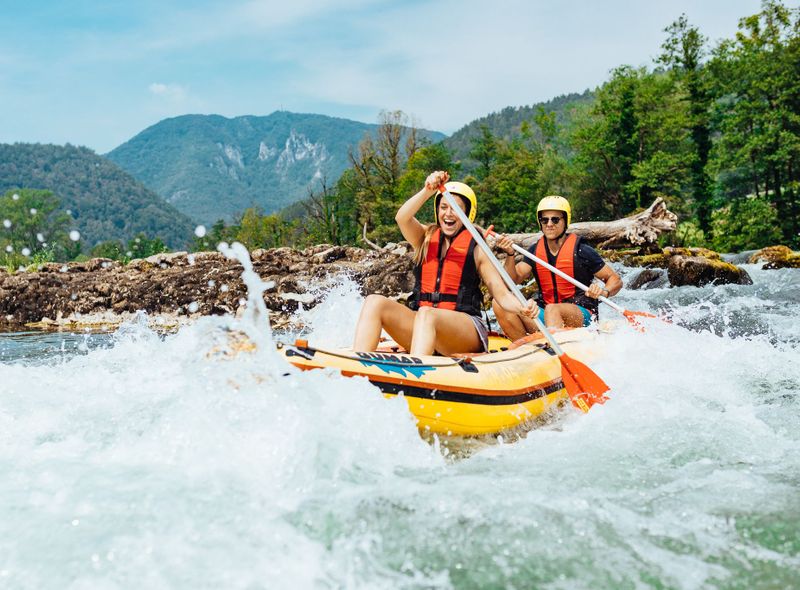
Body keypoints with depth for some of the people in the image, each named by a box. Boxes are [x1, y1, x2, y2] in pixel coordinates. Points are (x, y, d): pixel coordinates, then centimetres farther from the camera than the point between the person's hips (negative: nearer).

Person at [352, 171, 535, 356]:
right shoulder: (425, 238, 15)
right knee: (375, 302, -21)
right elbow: (402, 218, -7)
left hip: (466, 329, -3)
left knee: (426, 314, -36)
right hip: (422, 323, 4)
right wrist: (427, 191, -21)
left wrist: (522, 308, -20)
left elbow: (502, 294, 1)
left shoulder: (476, 249, 6)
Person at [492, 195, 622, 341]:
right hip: (545, 315, 5)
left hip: (582, 316, -5)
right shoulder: (535, 251, 7)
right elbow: (513, 279, -4)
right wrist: (510, 254, -21)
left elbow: (616, 280, -3)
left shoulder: (581, 251, -6)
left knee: (552, 310, -37)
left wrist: (604, 291, -24)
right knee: (501, 304, -15)